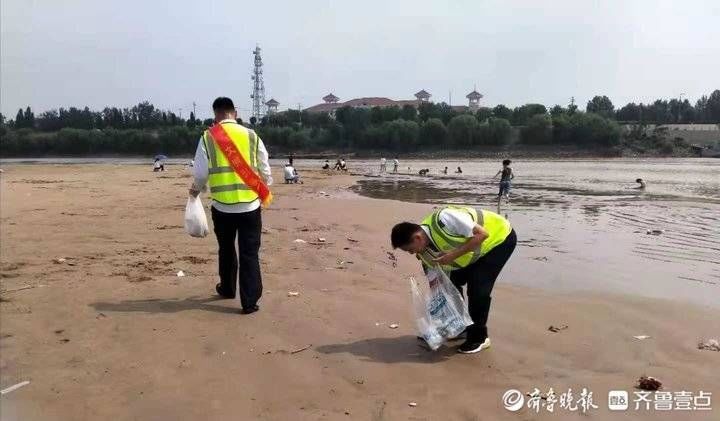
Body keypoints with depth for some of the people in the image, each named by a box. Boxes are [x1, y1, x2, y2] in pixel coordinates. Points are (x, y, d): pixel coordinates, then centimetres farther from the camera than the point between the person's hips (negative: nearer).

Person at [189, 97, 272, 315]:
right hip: (250, 205, -1)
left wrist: (196, 190, 22)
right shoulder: (252, 136, 0)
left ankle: (227, 288, 38)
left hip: (222, 206, 1)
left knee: (226, 250, 20)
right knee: (249, 253, 4)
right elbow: (265, 172, 3)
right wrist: (265, 190, 22)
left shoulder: (207, 138, -2)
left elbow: (201, 173, 0)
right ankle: (250, 301, 4)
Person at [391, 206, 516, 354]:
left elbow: (482, 234, -32)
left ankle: (478, 338, 2)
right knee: (454, 282, 3)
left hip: (501, 237, -8)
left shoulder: (442, 220, -35)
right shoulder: (426, 251, -9)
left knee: (478, 287, -15)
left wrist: (454, 254, -36)